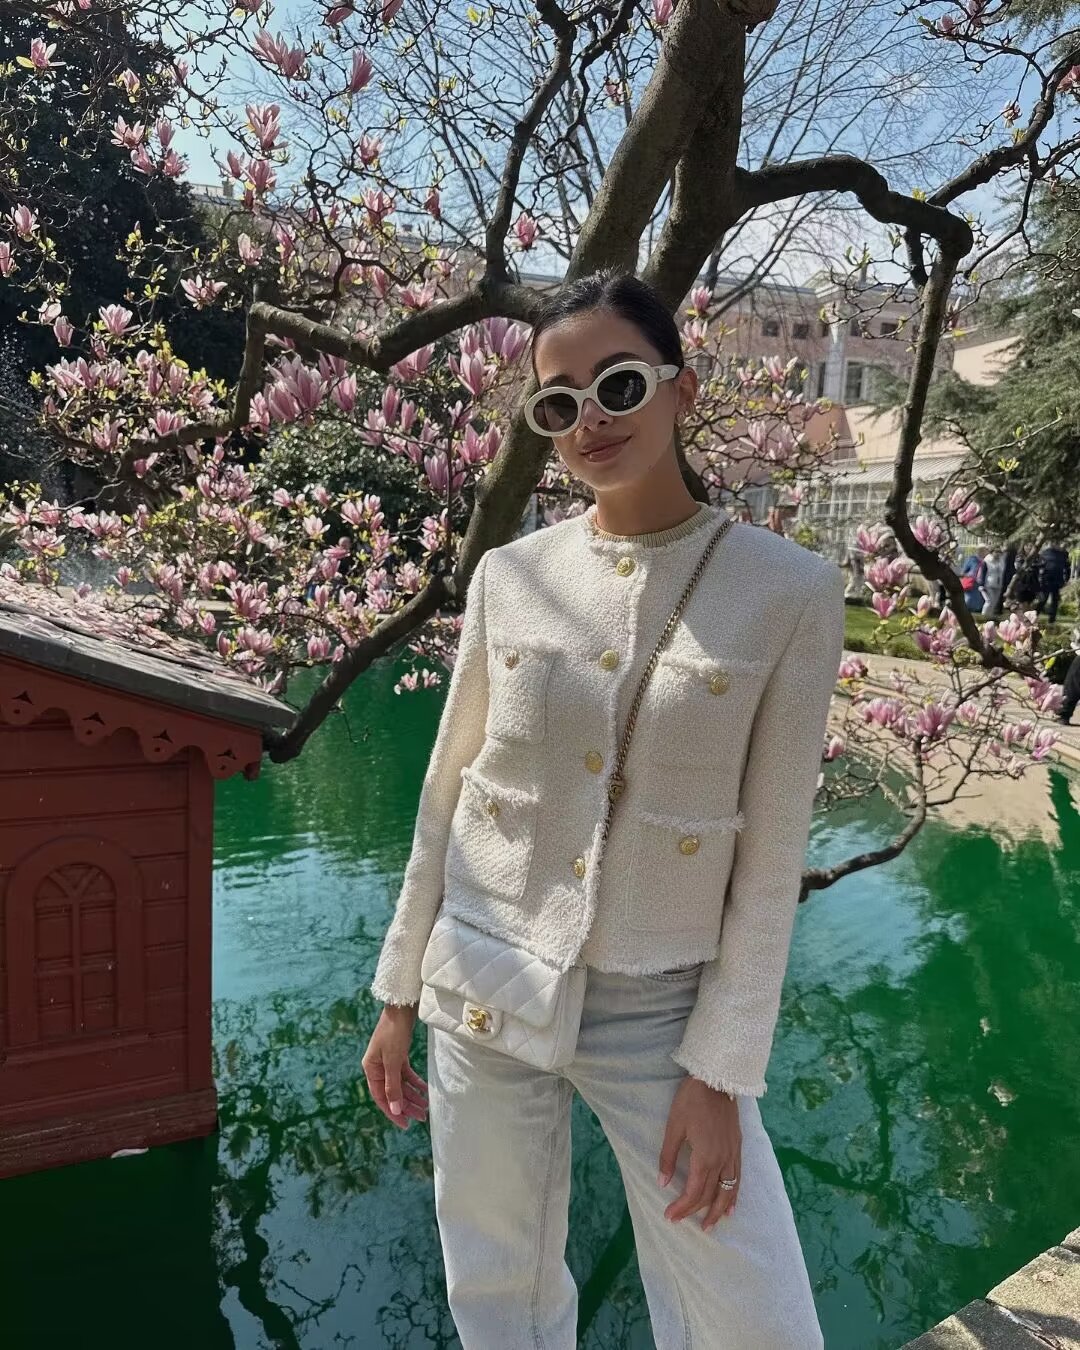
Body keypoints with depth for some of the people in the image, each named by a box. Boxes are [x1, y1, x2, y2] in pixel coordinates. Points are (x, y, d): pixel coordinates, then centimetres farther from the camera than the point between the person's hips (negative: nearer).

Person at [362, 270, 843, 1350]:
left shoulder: (790, 591, -9)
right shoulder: (509, 576, -2)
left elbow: (770, 858, -7)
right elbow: (446, 792, 5)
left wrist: (720, 1073, -7)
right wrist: (397, 998, 8)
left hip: (661, 1010, -1)